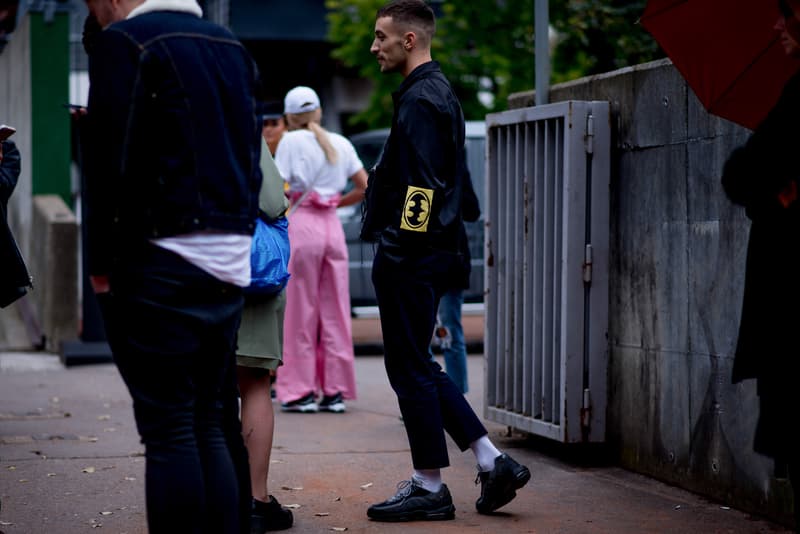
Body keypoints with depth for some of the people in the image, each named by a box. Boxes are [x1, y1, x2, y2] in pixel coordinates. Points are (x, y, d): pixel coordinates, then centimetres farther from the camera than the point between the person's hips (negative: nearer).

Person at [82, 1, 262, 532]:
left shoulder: (123, 44, -7)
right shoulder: (232, 47, 16)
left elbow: (112, 165, -12)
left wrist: (101, 263, -6)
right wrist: (235, 238, 16)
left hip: (160, 263, -7)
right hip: (229, 264, 7)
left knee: (170, 431, -5)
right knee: (211, 426, 11)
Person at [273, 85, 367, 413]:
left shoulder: (291, 141, -3)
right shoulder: (340, 143, 11)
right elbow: (365, 188, 11)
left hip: (301, 226, -4)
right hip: (332, 226, 4)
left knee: (301, 311, 2)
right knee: (334, 310, 7)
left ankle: (300, 392, 3)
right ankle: (335, 390, 8)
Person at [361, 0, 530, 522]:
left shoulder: (420, 99, -14)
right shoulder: (440, 92, 18)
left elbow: (422, 186, -21)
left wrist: (400, 252, -21)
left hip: (409, 258, -10)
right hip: (432, 255, 10)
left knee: (410, 370, -2)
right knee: (419, 367, 15)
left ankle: (429, 488, 6)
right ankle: (493, 462, 13)